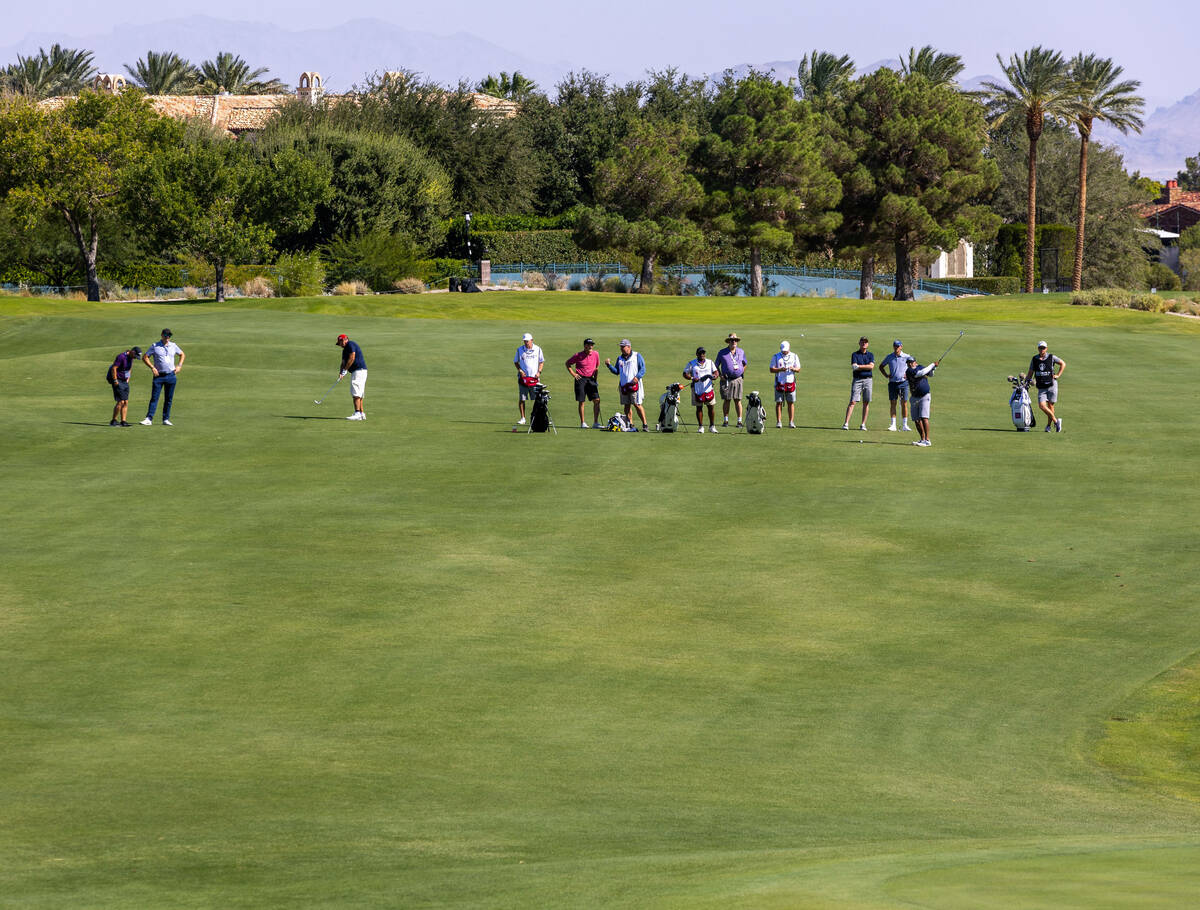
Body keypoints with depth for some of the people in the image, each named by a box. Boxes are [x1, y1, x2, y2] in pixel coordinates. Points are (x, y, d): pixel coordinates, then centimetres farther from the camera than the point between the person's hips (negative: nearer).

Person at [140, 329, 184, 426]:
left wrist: (179, 366, 9)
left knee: (169, 399, 5)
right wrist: (152, 367, -11)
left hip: (171, 376, 3)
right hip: (159, 375, -3)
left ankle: (166, 419, 11)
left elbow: (182, 354, 24)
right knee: (154, 398, -8)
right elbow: (145, 357, 0)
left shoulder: (173, 346, 9)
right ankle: (149, 419, -10)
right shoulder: (155, 346, 0)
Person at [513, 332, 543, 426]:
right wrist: (520, 370, -6)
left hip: (534, 377, 0)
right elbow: (515, 362, 12)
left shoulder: (537, 349, 5)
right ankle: (522, 418, 4)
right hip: (523, 376, 0)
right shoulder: (520, 350, 4)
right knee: (521, 399, -2)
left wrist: (539, 371, -2)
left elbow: (541, 361, 13)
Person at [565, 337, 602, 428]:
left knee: (597, 400, -6)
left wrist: (595, 376, 12)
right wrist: (573, 374, -3)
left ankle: (596, 423, -1)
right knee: (581, 402, 0)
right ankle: (582, 423, 9)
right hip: (581, 379, -3)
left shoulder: (596, 354, 4)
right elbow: (568, 364, 6)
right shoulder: (578, 356, -7)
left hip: (591, 379, 3)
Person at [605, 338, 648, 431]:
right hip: (623, 385, 5)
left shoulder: (637, 356, 3)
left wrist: (637, 377, -17)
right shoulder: (620, 358, 17)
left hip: (634, 384, -5)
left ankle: (644, 424, -9)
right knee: (627, 406, 6)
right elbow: (616, 371, 16)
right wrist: (609, 365, 1)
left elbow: (643, 368, -1)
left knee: (637, 405, -12)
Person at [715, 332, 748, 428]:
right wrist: (720, 375, -3)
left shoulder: (741, 352, 10)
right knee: (726, 400, -1)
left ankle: (739, 421, -1)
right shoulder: (722, 352, 4)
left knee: (737, 400, -2)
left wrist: (742, 373, 11)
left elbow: (745, 364, 25)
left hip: (737, 379, 1)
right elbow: (716, 365, 10)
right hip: (726, 380, -1)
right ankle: (726, 420, 7)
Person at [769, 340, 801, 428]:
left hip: (790, 382, 1)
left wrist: (793, 369, -18)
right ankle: (779, 422, 1)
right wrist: (780, 369, -20)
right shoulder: (776, 357, 4)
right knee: (779, 402, -2)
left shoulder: (794, 357, 9)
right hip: (779, 382, -1)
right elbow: (772, 369, -2)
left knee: (791, 402, 1)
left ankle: (791, 422, 5)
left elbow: (798, 369, 6)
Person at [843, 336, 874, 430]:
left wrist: (859, 366, -13)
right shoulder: (855, 355, 4)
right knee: (852, 401, -10)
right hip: (857, 380, -2)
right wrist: (866, 367, -13)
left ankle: (863, 424, 8)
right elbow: (854, 367, -11)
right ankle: (846, 423, -14)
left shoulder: (870, 355, 10)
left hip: (867, 380, 2)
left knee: (866, 402, 2)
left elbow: (871, 366, -7)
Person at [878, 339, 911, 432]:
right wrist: (886, 375, 4)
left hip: (903, 382, -1)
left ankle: (905, 425, 4)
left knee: (904, 403, -2)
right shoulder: (889, 357, 6)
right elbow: (881, 366, 18)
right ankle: (893, 424, 2)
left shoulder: (906, 357, 0)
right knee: (893, 403, -1)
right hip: (892, 382, 1)